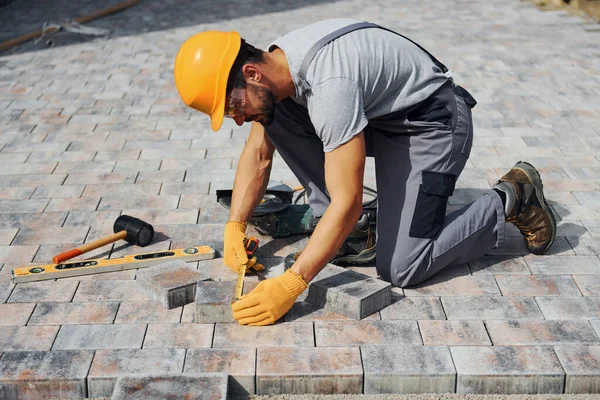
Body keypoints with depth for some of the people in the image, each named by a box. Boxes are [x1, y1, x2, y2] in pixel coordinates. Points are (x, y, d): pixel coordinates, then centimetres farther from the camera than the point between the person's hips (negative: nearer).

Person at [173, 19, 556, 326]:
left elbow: (348, 203, -35)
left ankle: (511, 199, 5)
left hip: (433, 123, -8)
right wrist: (236, 226, -6)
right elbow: (258, 154, 5)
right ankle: (352, 238, 0)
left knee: (400, 268, -14)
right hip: (379, 116, 9)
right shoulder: (273, 65, -7)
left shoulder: (327, 87, -35)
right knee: (277, 118, -8)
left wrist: (291, 283, -37)